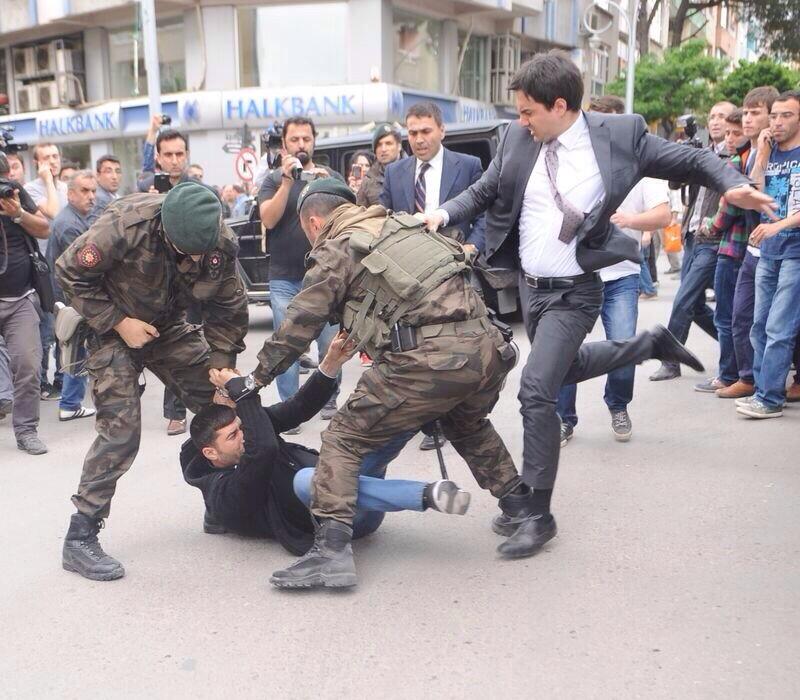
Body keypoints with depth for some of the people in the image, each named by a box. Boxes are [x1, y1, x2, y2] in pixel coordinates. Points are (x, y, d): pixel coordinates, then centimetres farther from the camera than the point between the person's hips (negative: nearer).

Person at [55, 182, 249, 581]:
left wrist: (220, 372, -8)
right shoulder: (126, 226, -33)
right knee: (120, 429, -15)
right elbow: (70, 274, -20)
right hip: (112, 327, -5)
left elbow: (229, 309, -5)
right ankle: (79, 539, -4)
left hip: (167, 326, 5)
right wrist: (118, 323, -22)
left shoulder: (221, 241, -18)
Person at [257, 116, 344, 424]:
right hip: (285, 279, 0)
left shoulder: (332, 177, 10)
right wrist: (287, 181, -16)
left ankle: (328, 401, 14)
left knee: (331, 345, -1)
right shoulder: (274, 179, 8)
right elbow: (269, 220, -7)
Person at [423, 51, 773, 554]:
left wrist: (733, 184, -23)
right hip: (529, 285, 7)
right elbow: (484, 193, 8)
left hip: (573, 291, -6)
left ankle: (538, 511, -1)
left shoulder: (619, 135, -13)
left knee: (537, 389, -16)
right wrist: (444, 214, -10)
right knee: (565, 370, 24)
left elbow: (691, 160, -5)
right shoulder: (519, 138, -2)